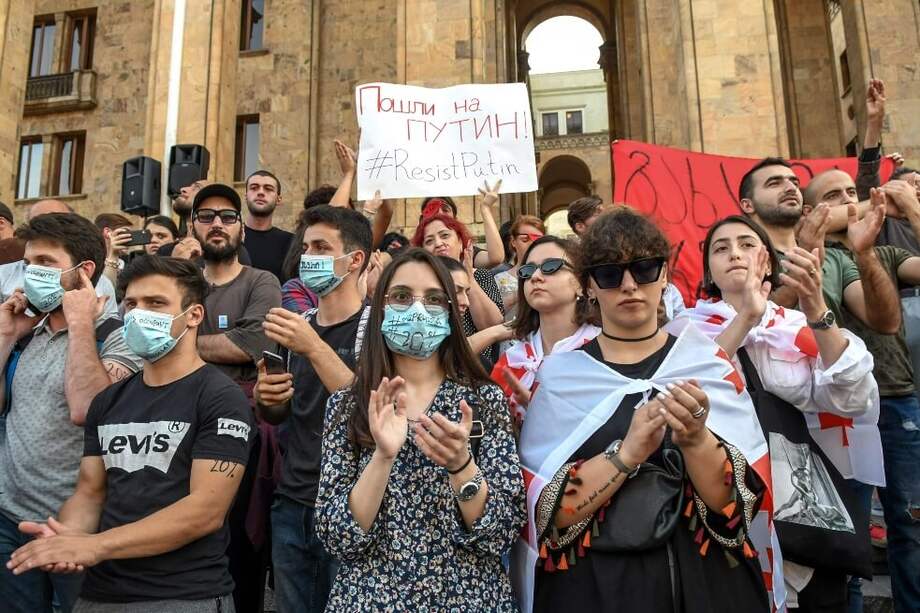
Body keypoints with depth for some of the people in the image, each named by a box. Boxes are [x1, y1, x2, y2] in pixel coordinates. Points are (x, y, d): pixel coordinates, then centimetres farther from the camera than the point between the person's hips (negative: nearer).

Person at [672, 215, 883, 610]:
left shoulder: (801, 328, 6)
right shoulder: (690, 329, 1)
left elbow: (853, 398, -9)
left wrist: (815, 310, -20)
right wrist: (746, 318, -22)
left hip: (810, 507, 2)